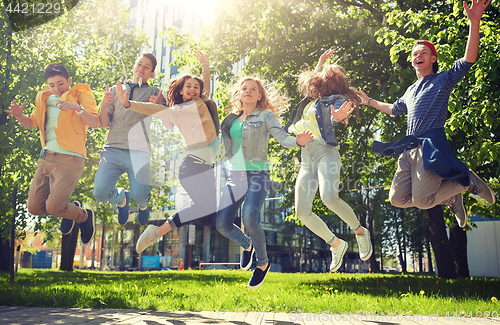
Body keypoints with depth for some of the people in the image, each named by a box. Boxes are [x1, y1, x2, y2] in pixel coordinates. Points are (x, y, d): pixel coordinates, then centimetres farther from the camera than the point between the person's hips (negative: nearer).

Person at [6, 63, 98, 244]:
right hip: (46, 157, 7)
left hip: (69, 159, -6)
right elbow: (32, 123, 24)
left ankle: (84, 216, 14)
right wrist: (18, 115, 3)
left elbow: (95, 123, -14)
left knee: (53, 207, -16)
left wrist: (77, 107, -30)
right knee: (34, 207, 3)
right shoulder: (45, 98, 17)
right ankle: (71, 209, 31)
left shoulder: (82, 94, -1)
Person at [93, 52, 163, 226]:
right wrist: (103, 105, -6)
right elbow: (104, 124, 14)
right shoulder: (115, 90, 21)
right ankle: (121, 197, 22)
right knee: (100, 192, -17)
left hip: (139, 151, -2)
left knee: (140, 195, -21)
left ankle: (143, 205, 21)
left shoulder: (153, 92, 16)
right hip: (113, 149, 2)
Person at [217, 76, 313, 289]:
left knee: (249, 218, -26)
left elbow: (282, 137, -11)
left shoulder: (266, 116, 3)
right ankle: (246, 245, 29)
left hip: (257, 174, -4)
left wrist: (297, 141, -33)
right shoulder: (231, 120, 16)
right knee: (222, 223, -6)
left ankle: (263, 263, 0)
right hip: (234, 175, 5)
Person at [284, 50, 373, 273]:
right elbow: (312, 80, 47)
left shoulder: (336, 100, 4)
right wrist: (320, 61, 46)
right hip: (306, 158, 7)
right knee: (302, 211, -8)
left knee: (329, 197, -31)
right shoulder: (312, 100, 24)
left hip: (325, 152, -7)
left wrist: (336, 118, -41)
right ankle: (336, 244, 9)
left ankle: (360, 231, -5)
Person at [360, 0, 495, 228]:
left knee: (421, 200, -21)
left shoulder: (443, 80, 10)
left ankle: (467, 180, 5)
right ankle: (450, 197, 12)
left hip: (432, 145, -7)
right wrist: (369, 101, 52)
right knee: (398, 198, -6)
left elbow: (469, 59, -6)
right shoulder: (410, 91, 28)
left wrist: (474, 22, -16)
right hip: (409, 149, 7)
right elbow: (393, 109, 46)